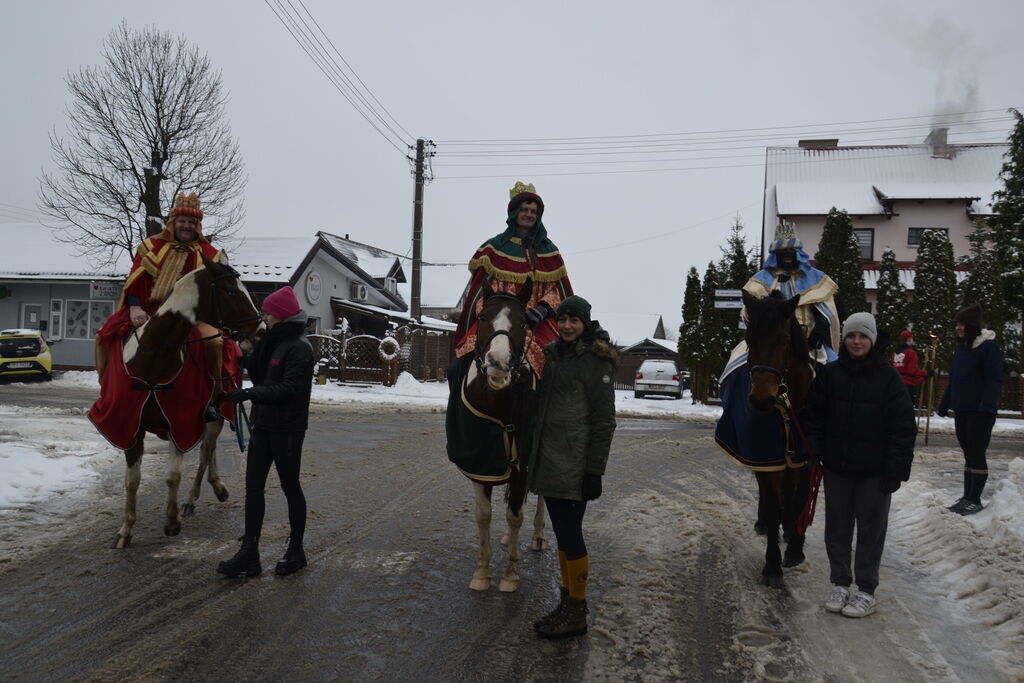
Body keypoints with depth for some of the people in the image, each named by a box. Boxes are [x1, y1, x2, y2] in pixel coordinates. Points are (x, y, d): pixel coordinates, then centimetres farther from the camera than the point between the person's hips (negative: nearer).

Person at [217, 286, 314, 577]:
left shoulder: (299, 347, -16)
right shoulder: (273, 341, 12)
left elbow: (289, 388, -23)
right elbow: (258, 374, 16)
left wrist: (250, 393, -27)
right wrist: (245, 356, 1)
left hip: (287, 429, -9)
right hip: (264, 424, 9)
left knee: (290, 487, 5)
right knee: (253, 487, 6)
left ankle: (296, 551, 20)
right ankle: (249, 555, 11)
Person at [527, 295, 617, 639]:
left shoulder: (596, 361, -10)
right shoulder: (552, 354, 11)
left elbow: (603, 421, -12)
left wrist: (594, 471, -16)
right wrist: (534, 455, 17)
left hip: (574, 465, -7)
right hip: (547, 461, 7)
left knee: (570, 535, 0)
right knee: (562, 534, 15)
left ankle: (577, 614, 14)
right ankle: (567, 604, 28)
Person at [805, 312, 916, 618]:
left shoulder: (888, 377, -6)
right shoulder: (829, 374, 0)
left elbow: (903, 428, -6)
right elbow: (814, 418, 4)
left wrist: (896, 469, -10)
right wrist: (814, 456, -4)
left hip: (873, 470, -2)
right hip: (836, 467, 3)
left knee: (870, 529, 6)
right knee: (837, 527, 11)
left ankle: (866, 591, 17)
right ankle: (840, 584, 25)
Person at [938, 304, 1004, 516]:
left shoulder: (988, 347, -10)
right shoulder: (960, 347, 13)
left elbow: (994, 379, -15)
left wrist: (986, 406, -23)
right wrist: (944, 403, 19)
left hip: (980, 412, -7)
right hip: (961, 410, 8)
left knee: (976, 455, -2)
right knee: (968, 455, 12)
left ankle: (975, 500, 5)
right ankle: (967, 497, 18)